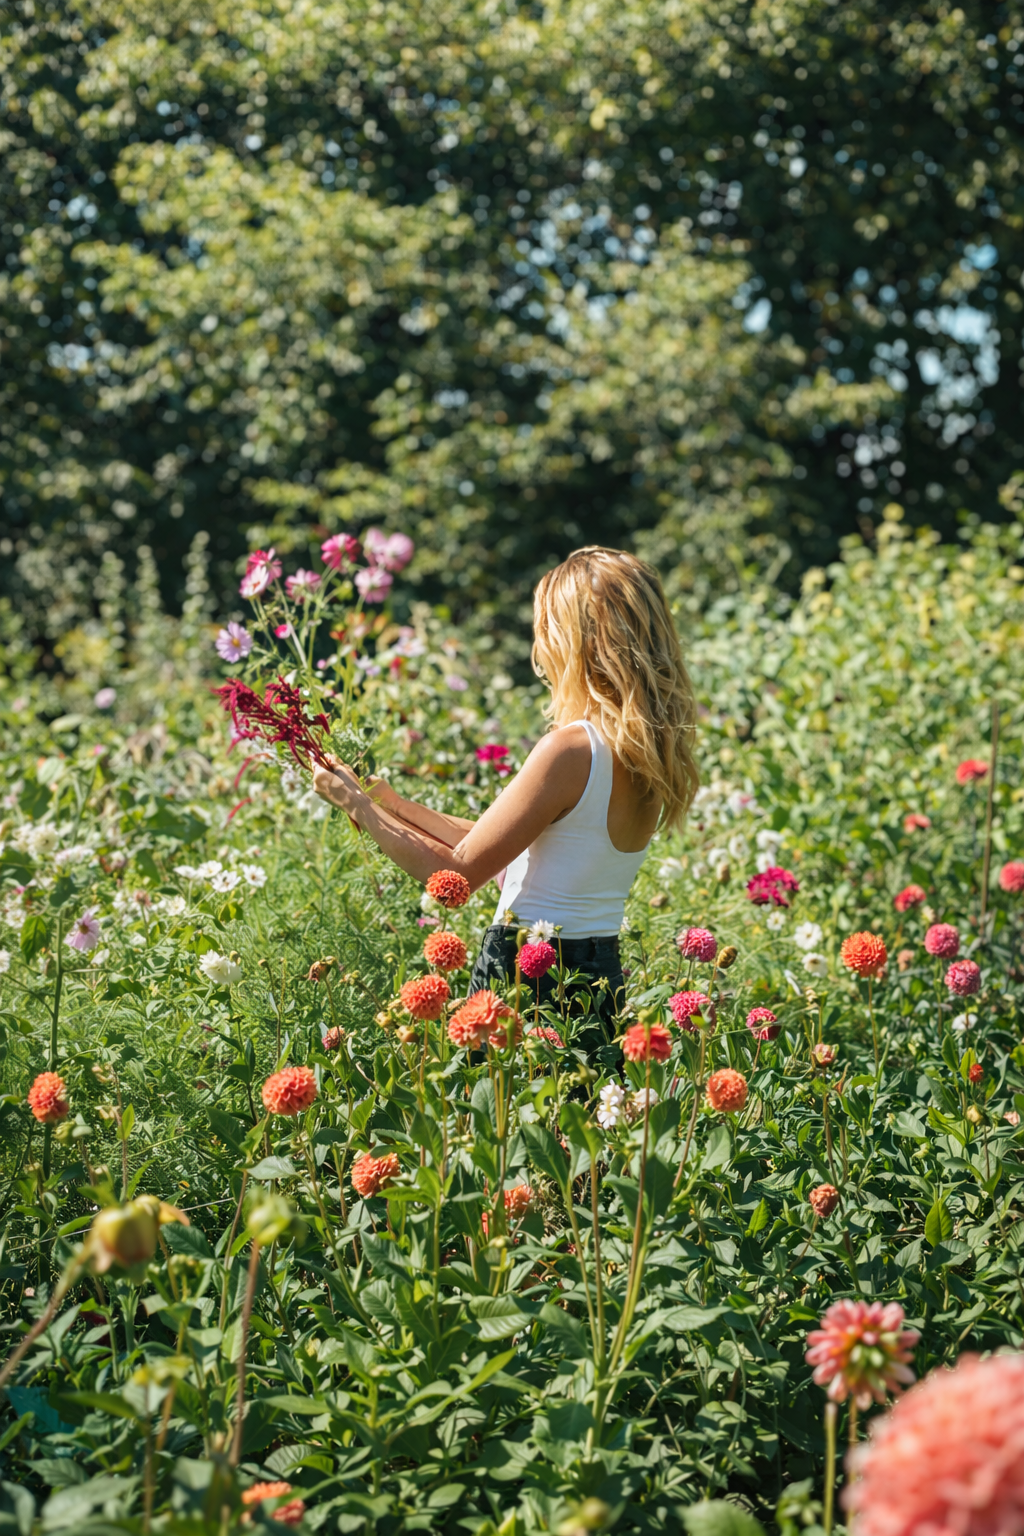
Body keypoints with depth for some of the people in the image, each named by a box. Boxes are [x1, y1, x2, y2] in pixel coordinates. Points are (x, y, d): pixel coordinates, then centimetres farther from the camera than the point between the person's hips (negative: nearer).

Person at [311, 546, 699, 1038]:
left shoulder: (570, 749, -20)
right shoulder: (645, 749, 7)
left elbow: (456, 874, -13)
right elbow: (500, 845, 15)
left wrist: (357, 803, -1)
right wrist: (387, 800, 20)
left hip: (526, 974, -8)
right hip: (602, 977, 8)